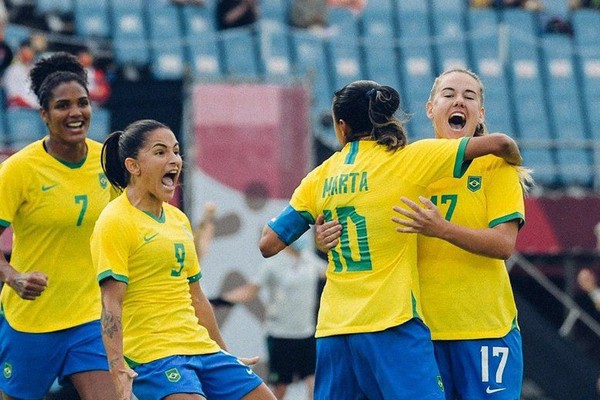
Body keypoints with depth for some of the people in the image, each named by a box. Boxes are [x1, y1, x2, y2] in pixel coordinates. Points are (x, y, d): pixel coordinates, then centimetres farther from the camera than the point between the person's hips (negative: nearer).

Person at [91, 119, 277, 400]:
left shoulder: (178, 219, 17)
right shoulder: (115, 222, -7)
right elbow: (111, 301, -14)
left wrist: (225, 355, 27)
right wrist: (117, 367, -24)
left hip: (201, 347, 8)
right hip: (152, 354, -8)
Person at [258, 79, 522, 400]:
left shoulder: (320, 177, 10)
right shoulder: (407, 159, -1)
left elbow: (268, 244, 10)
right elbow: (499, 143, -2)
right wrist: (515, 165, 20)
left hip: (333, 330, 5)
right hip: (391, 325, -5)